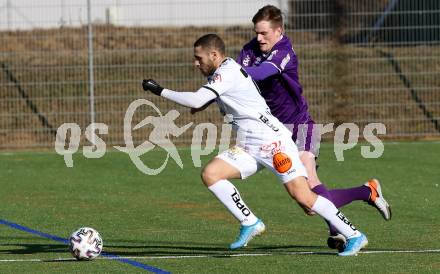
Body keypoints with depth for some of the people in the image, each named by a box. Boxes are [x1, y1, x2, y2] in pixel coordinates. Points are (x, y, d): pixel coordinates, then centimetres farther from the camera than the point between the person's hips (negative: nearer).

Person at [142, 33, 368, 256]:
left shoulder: (227, 72, -14)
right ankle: (249, 223, -2)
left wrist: (160, 91, -15)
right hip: (248, 148, 10)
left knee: (303, 197, -16)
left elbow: (197, 101, -22)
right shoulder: (221, 73, 16)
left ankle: (354, 236, -8)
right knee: (210, 174, -8)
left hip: (272, 141, -10)